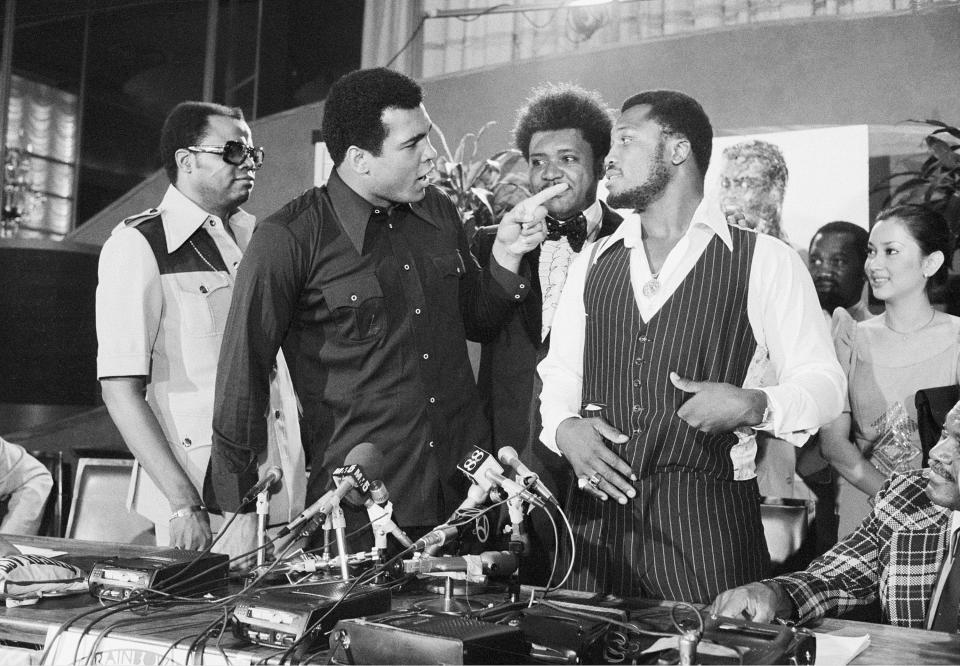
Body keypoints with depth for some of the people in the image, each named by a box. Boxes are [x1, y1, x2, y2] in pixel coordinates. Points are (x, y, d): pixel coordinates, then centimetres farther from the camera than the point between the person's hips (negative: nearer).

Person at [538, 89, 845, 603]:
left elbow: (821, 384, -1)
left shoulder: (764, 260, 1)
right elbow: (560, 374, 17)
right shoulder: (593, 264, 14)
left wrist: (753, 405, -19)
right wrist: (564, 427, -3)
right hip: (596, 516, 4)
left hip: (708, 517, -3)